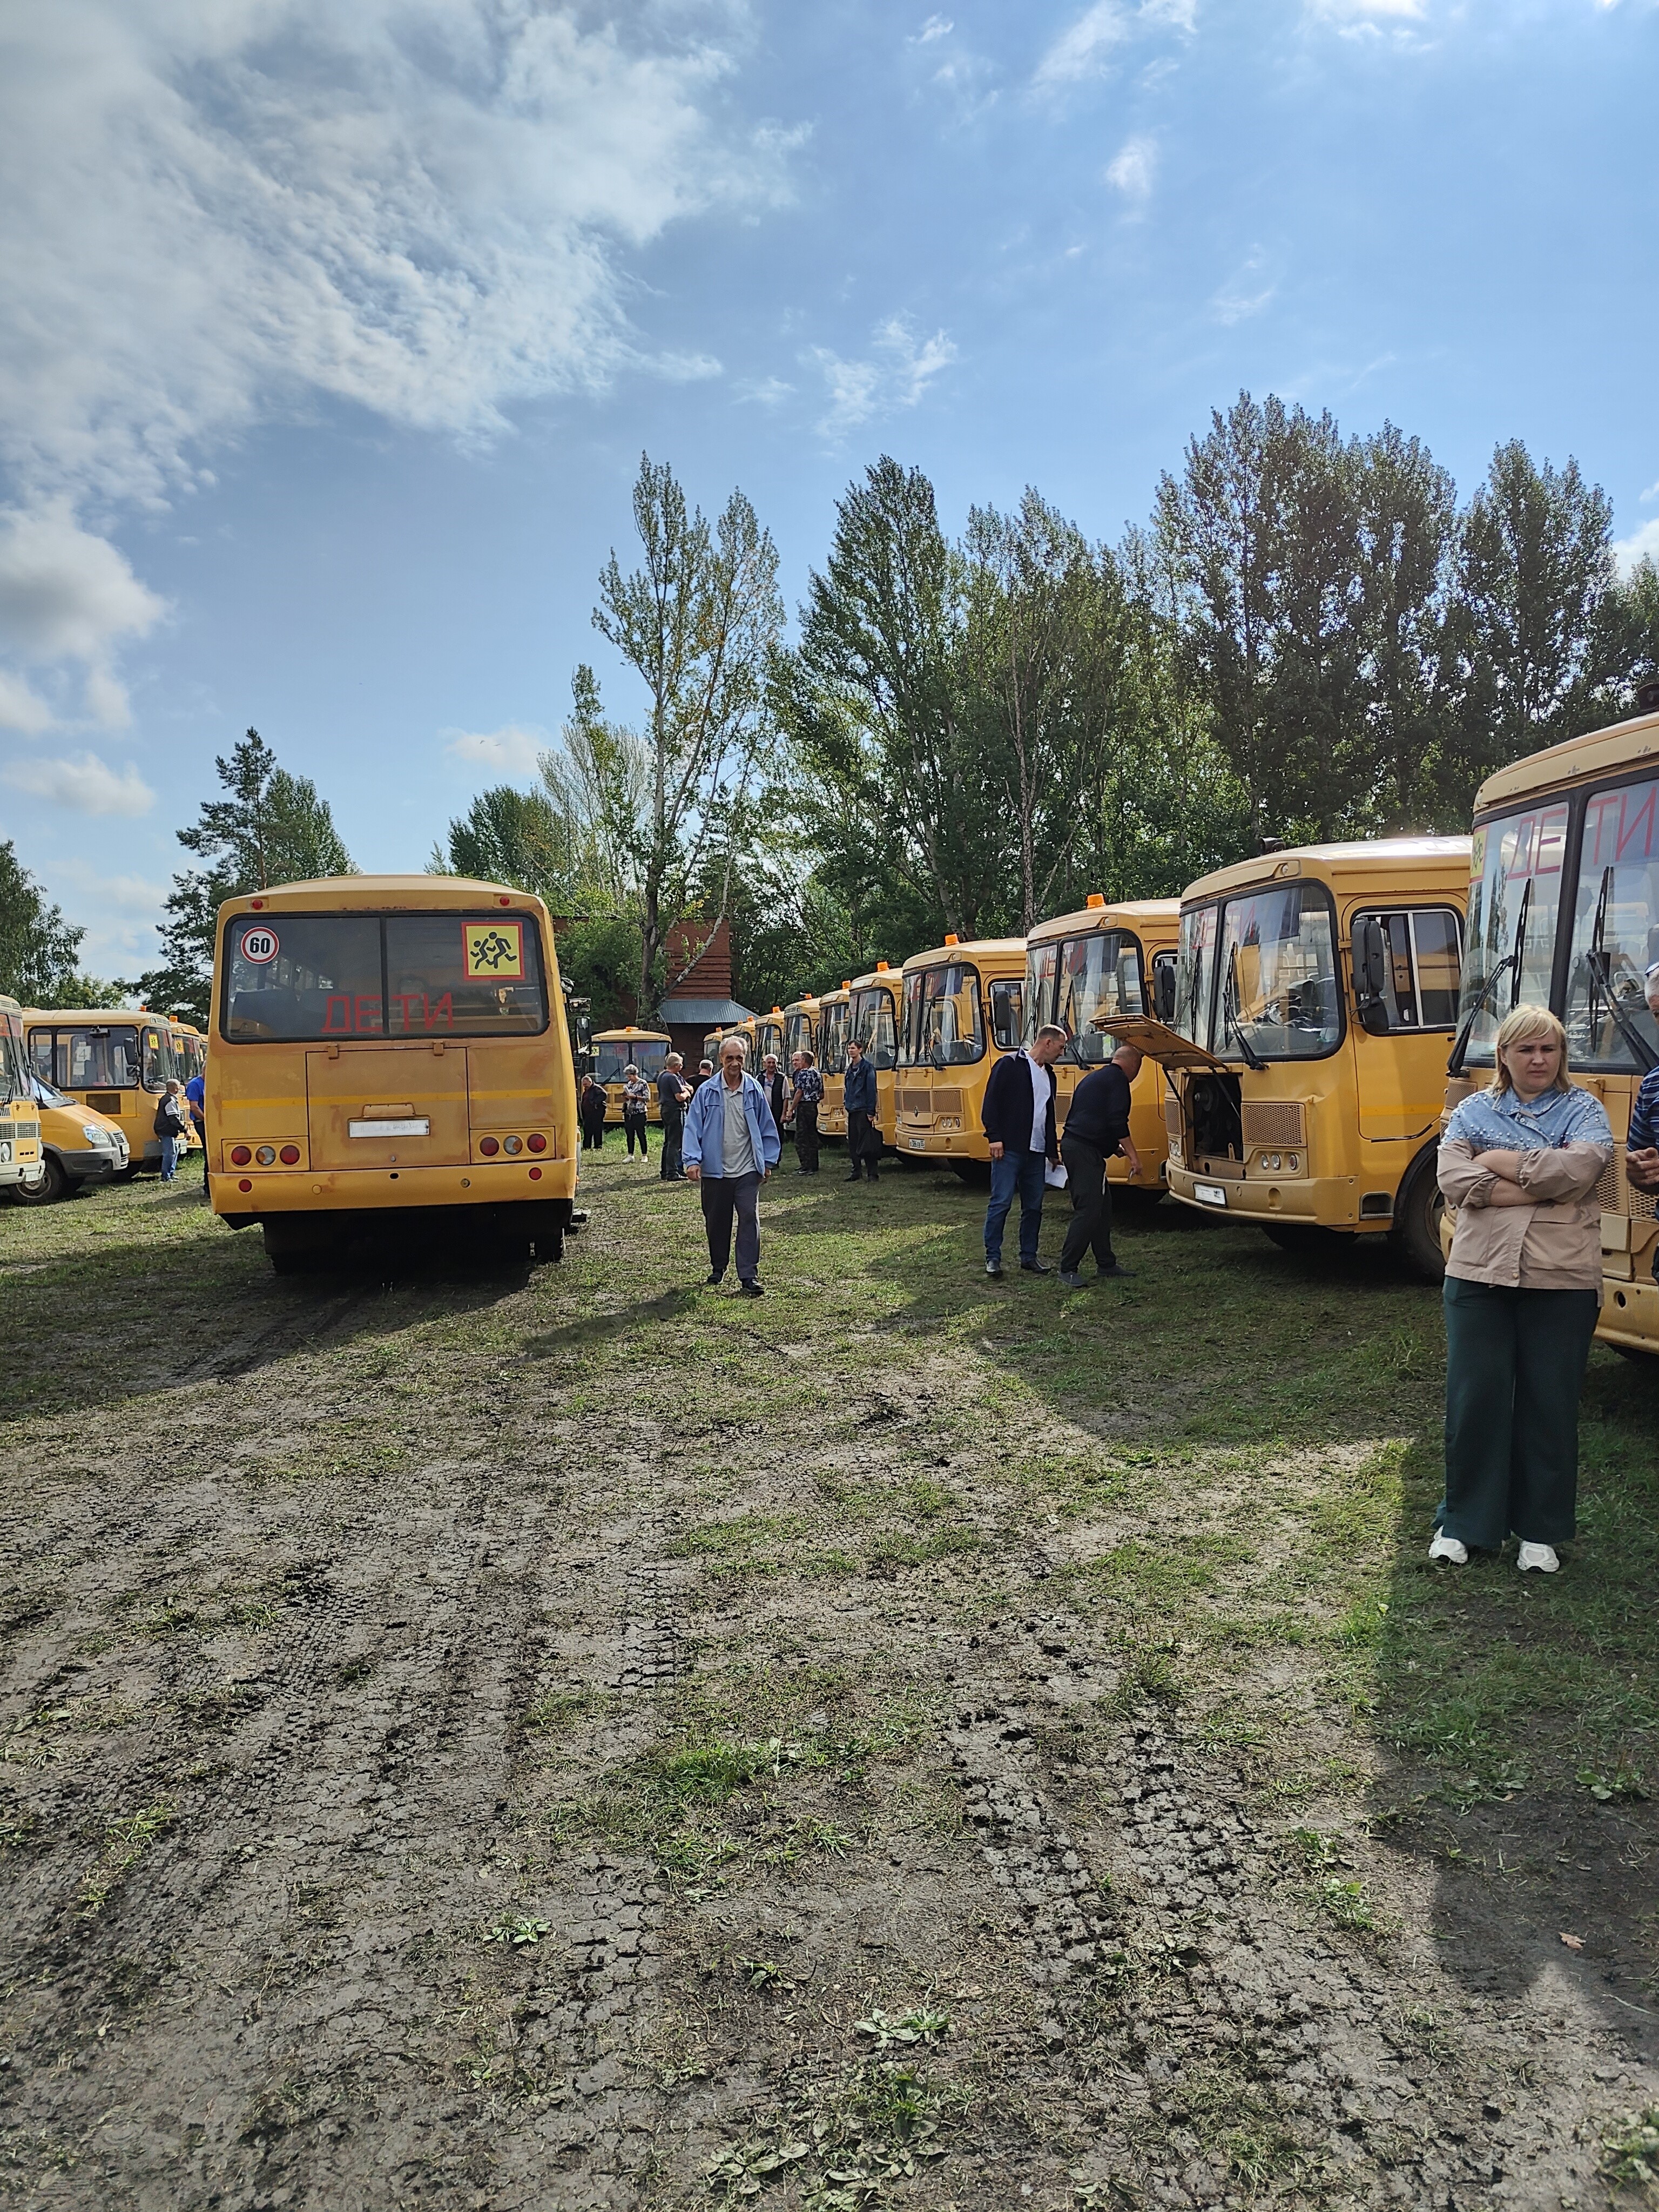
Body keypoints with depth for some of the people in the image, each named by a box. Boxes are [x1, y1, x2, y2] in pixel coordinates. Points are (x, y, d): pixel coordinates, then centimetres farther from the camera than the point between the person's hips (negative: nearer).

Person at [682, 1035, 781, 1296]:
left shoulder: (754, 1090, 1)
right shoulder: (706, 1092, -3)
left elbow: (767, 1128, 9)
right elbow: (693, 1127, -3)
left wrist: (768, 1162, 8)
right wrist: (693, 1161, -13)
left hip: (747, 1171, 0)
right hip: (715, 1171, 0)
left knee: (749, 1220, -6)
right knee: (716, 1222, 12)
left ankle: (749, 1276, -4)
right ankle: (718, 1268, 30)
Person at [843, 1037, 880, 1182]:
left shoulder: (867, 1067, -8)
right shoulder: (850, 1069, 15)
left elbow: (872, 1090, -12)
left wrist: (871, 1112, -16)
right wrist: (847, 1104, 13)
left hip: (863, 1110, -8)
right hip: (852, 1110, 8)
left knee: (866, 1143, -8)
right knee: (853, 1143, 9)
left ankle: (872, 1173, -5)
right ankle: (856, 1171, 17)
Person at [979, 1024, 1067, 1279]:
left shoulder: (1049, 1075, 19)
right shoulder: (1010, 1064, -5)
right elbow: (991, 1102, -10)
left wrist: (1052, 1150, 23)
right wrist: (995, 1137, -16)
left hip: (1036, 1152, 8)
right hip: (1009, 1149, -7)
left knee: (1034, 1206, 9)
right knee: (1001, 1202, -7)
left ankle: (1029, 1256, 19)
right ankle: (993, 1257, 0)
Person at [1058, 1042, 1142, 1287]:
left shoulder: (1094, 1078, 25)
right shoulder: (1117, 1079, -6)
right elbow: (1117, 1121, -16)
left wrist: (1115, 1148, 37)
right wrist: (1133, 1155, -14)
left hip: (1073, 1145, 11)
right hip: (1085, 1150, -11)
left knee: (1102, 1206, 15)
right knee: (1088, 1210, -11)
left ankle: (1106, 1264, 21)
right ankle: (1068, 1269, -10)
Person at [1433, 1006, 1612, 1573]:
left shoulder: (1583, 1109, 7)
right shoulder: (1473, 1111, 9)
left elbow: (1582, 1167, -15)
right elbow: (1452, 1179, -7)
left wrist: (1499, 1161, -9)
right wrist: (1539, 1187, -13)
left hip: (1562, 1282, 0)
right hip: (1479, 1277, 1)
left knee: (1550, 1404, 6)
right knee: (1474, 1398, 2)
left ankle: (1541, 1530, 21)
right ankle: (1463, 1524, 16)